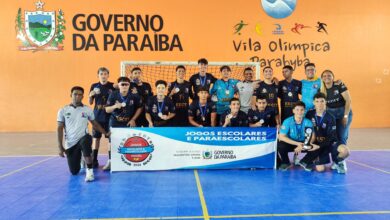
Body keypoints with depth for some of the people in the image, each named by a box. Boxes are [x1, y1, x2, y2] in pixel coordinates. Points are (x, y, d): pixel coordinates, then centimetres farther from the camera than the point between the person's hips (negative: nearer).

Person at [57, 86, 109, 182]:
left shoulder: (88, 110, 1)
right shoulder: (63, 110, 0)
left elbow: (95, 124, 13)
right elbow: (59, 129, 1)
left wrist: (105, 133, 7)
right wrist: (60, 147, -4)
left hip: (83, 138, -1)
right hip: (70, 143, 1)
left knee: (85, 140, -40)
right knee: (74, 171, 6)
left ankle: (89, 170, -25)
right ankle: (79, 158, 43)